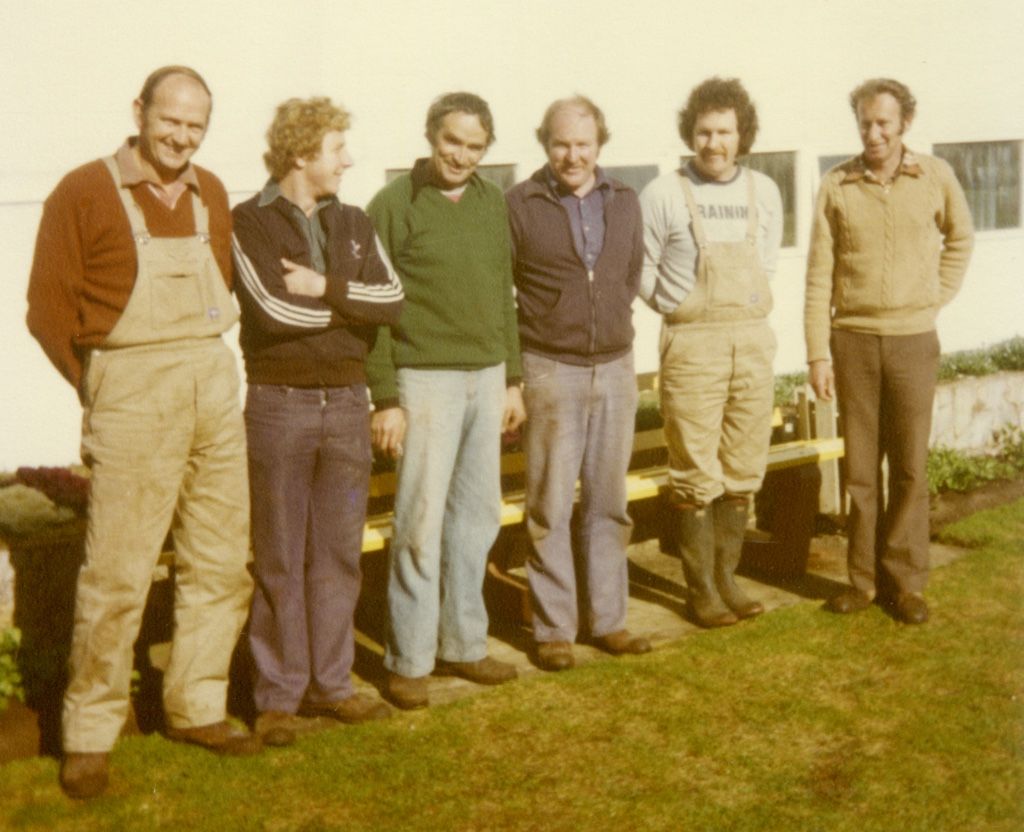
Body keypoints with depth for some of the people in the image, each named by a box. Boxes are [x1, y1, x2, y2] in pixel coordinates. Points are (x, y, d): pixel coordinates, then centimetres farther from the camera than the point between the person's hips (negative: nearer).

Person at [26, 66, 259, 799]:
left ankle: (197, 709, 25)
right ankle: (91, 734, 10)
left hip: (216, 389, 6)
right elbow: (49, 307, -4)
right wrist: (98, 388, -1)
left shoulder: (211, 195, 11)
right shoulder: (85, 193, -5)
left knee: (222, 565, 10)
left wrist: (207, 364, 9)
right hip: (133, 400, -6)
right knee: (118, 573, -4)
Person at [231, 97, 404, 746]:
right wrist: (354, 303, -6)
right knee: (281, 558, 2)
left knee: (339, 553, 10)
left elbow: (393, 300, -3)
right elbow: (273, 309, -19)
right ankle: (279, 695, 11)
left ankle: (331, 682, 21)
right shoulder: (250, 223, -4)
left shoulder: (354, 225, 12)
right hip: (280, 405, -5)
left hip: (347, 404, 5)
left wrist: (327, 288, -15)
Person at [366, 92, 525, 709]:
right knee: (422, 522, -4)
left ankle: (463, 643, 22)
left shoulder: (492, 203, 12)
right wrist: (385, 397, -11)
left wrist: (513, 378, 14)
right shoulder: (395, 205, -6)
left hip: (487, 377, 6)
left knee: (478, 515, 10)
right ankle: (409, 660, 7)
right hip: (427, 379, -6)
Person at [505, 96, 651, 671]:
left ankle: (608, 619, 21)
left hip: (615, 368, 4)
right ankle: (553, 629, 10)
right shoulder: (520, 205, -5)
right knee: (550, 506, 1)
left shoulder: (625, 203, 8)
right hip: (551, 371, -4)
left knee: (609, 502, 10)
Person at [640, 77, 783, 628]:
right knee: (696, 474, -1)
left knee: (743, 470, 8)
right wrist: (681, 311, 6)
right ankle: (701, 588, 11)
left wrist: (742, 308, 14)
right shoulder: (663, 195, -4)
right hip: (692, 345, -4)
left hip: (753, 339, 4)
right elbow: (641, 270, 3)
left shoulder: (764, 193, 8)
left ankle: (726, 576, 22)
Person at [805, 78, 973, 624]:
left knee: (909, 466, 4)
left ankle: (906, 581, 14)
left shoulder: (936, 177, 0)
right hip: (852, 339, 0)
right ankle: (864, 578, 17)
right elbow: (819, 276, -1)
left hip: (913, 338, 0)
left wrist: (939, 296, 7)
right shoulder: (836, 186, -1)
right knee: (859, 466, 7)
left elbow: (959, 238, 19)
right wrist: (818, 353, -5)